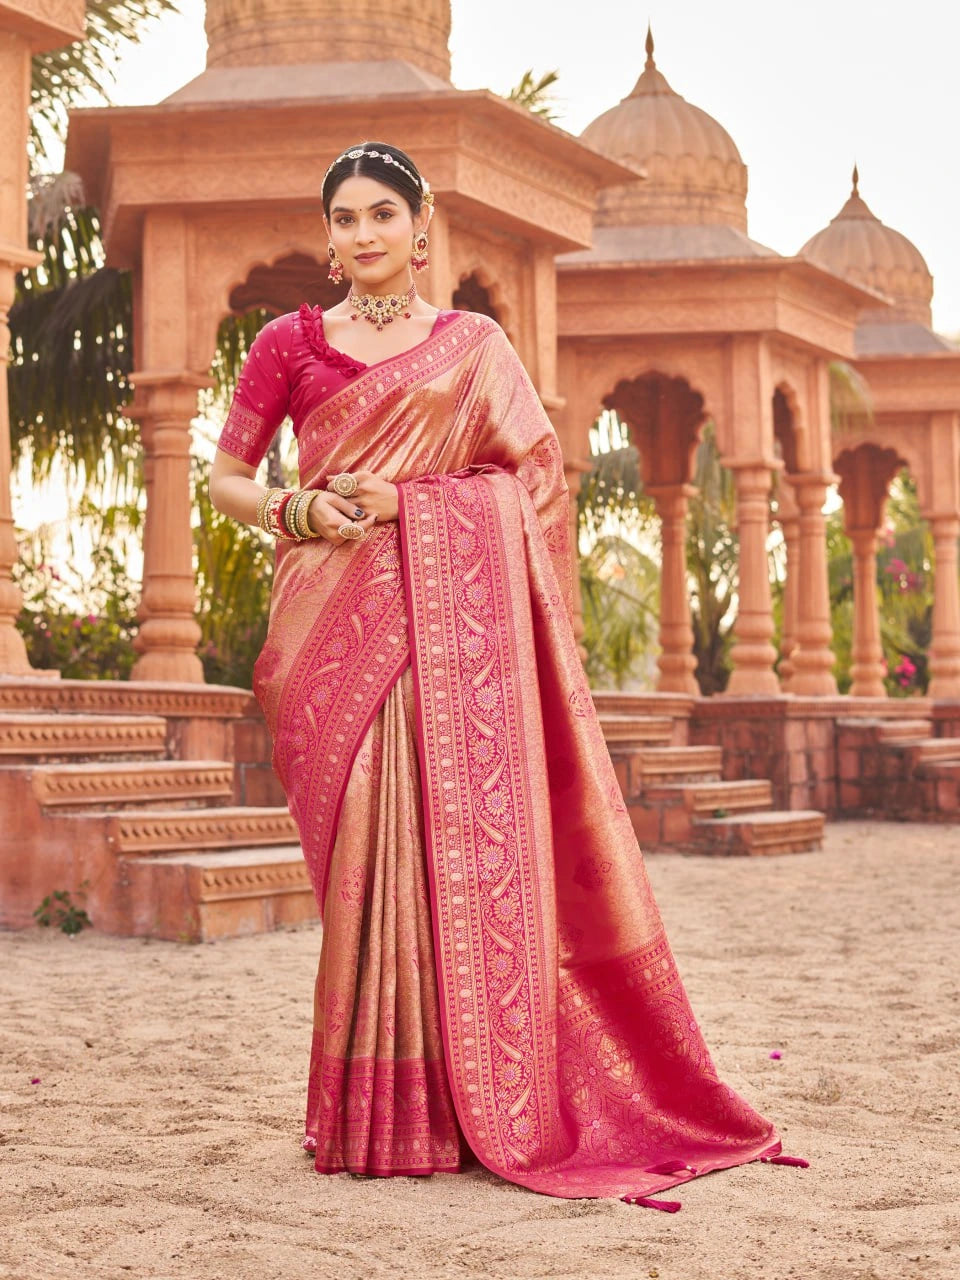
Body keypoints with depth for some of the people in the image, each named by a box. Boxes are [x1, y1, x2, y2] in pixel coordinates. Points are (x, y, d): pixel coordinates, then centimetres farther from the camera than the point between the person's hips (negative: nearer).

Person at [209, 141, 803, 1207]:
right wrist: (299, 512, -6)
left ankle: (480, 1105, 3)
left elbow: (530, 478, 6)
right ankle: (374, 1113, 4)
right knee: (364, 846, -6)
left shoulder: (475, 344, 13)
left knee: (464, 835, -5)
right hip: (341, 616, 0)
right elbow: (225, 479, 13)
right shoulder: (290, 343, 11)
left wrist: (402, 498, -7)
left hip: (452, 617, 1)